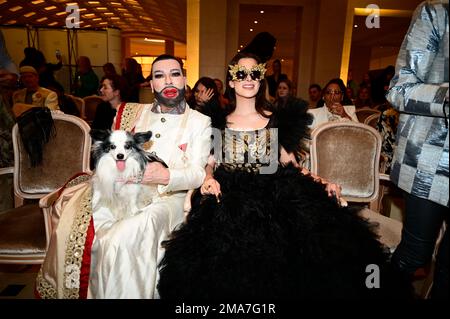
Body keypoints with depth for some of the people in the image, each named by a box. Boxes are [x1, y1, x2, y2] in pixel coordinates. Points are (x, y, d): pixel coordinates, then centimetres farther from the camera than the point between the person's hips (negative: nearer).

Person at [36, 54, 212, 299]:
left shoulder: (199, 122, 6)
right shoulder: (133, 113, 17)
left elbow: (198, 173, -5)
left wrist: (167, 176, -24)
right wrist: (83, 184, 1)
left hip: (166, 198, -4)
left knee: (121, 240, -30)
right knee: (67, 229, -17)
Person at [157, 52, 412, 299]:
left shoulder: (277, 120, 16)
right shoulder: (218, 122, 15)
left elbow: (290, 166, 14)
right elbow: (210, 162, 13)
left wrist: (320, 183, -3)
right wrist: (209, 178, -11)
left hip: (274, 193, 1)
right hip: (229, 196, -1)